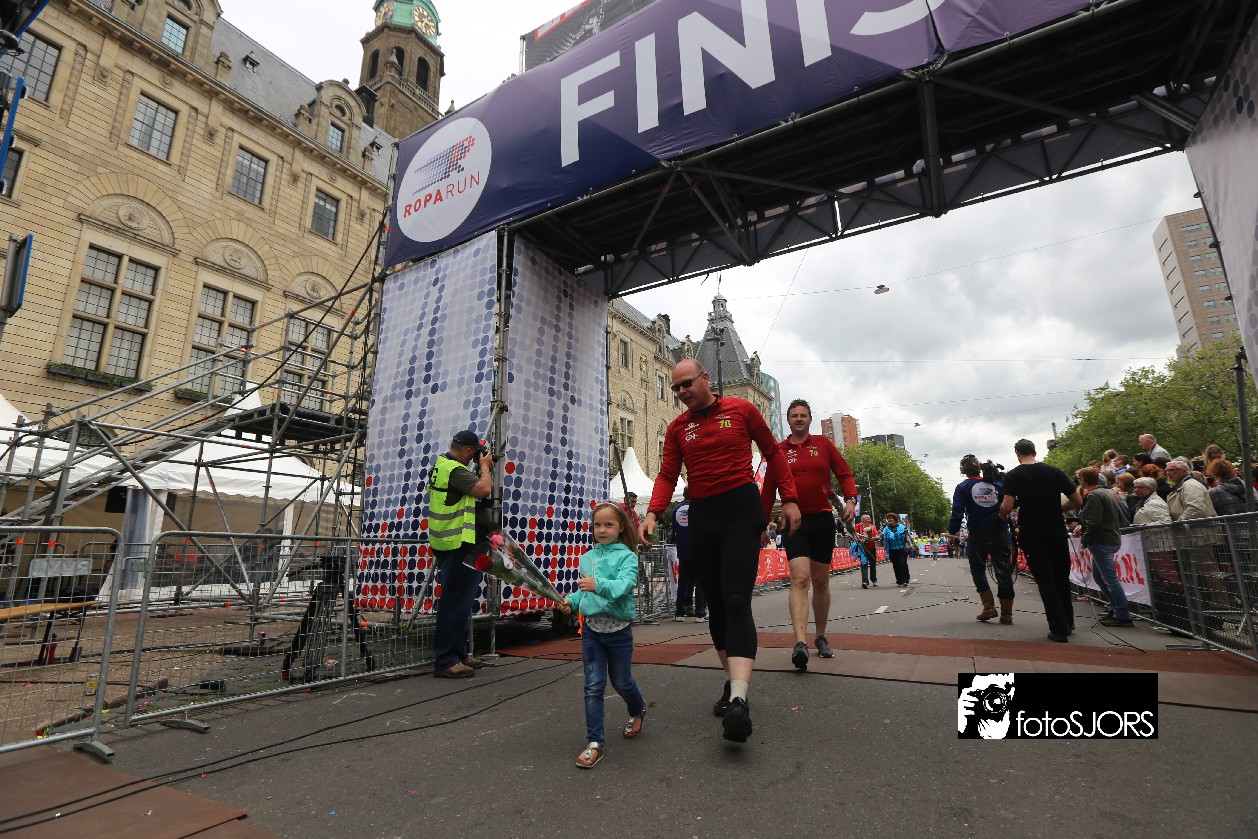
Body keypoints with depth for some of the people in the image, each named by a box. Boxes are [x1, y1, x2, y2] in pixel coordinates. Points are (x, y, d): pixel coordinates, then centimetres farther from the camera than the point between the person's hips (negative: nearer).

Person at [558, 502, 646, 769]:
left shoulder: (627, 556, -10)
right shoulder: (587, 557, 5)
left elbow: (625, 585, -26)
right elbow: (583, 590, 14)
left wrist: (598, 585, -41)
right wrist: (571, 600, -5)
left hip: (618, 629, -3)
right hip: (591, 627, 3)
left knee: (621, 681, 16)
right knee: (593, 685, 2)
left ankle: (638, 711, 47)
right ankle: (595, 742, 13)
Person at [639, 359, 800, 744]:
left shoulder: (742, 409, 2)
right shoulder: (676, 428, 9)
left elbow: (773, 453, 9)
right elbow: (667, 475, 4)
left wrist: (789, 499, 4)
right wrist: (652, 513, -13)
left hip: (741, 509, -4)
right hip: (701, 516, 4)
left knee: (736, 601, -16)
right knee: (715, 606, 9)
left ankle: (738, 701, -21)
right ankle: (733, 683, 24)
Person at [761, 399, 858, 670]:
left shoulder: (823, 443, 7)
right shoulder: (778, 450, 5)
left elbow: (844, 474, 8)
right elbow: (768, 491, 9)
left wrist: (850, 499, -11)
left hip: (823, 520, 2)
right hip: (794, 522, -2)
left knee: (821, 581, 12)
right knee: (800, 578, -17)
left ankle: (821, 637, 28)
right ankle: (800, 643, -23)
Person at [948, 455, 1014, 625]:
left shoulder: (962, 487, -4)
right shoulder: (998, 484, 4)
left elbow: (957, 513, -10)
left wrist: (952, 534, -5)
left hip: (978, 535, -2)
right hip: (1001, 533, 2)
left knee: (978, 569, 14)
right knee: (1003, 571, 7)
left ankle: (989, 607, 3)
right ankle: (1007, 613, 8)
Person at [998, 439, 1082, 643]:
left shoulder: (1013, 476, -6)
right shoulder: (1055, 472, 2)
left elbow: (1007, 507, -16)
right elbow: (1078, 502, 4)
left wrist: (1002, 515, 6)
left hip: (1031, 535, -3)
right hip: (1056, 532, 3)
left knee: (1045, 581, 2)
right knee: (1062, 577, 18)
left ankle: (1059, 629, 2)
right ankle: (1068, 623, 28)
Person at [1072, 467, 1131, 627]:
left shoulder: (1093, 496, -15)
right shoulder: (1107, 493, 16)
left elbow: (1093, 523, -21)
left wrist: (1084, 540, -9)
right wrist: (1082, 527, 11)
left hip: (1101, 542, -10)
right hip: (1111, 538, 10)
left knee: (1110, 578, -6)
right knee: (1098, 576, 17)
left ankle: (1122, 615, -3)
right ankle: (1115, 608, 21)